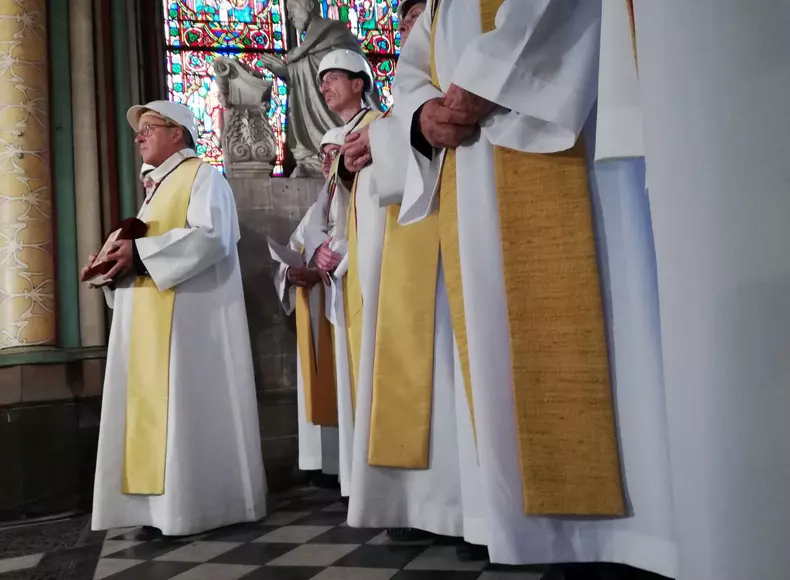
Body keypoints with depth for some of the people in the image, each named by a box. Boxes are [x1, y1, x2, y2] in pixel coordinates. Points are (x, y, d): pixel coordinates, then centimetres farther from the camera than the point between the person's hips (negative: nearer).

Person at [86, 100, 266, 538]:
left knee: (189, 407, -8)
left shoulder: (203, 177, -2)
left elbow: (211, 237, -18)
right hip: (151, 319, 9)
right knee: (156, 406, 5)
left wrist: (140, 253, -19)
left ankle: (200, 505, -2)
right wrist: (120, 260, 1)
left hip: (189, 316, -9)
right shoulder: (157, 187, 24)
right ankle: (167, 505, 10)